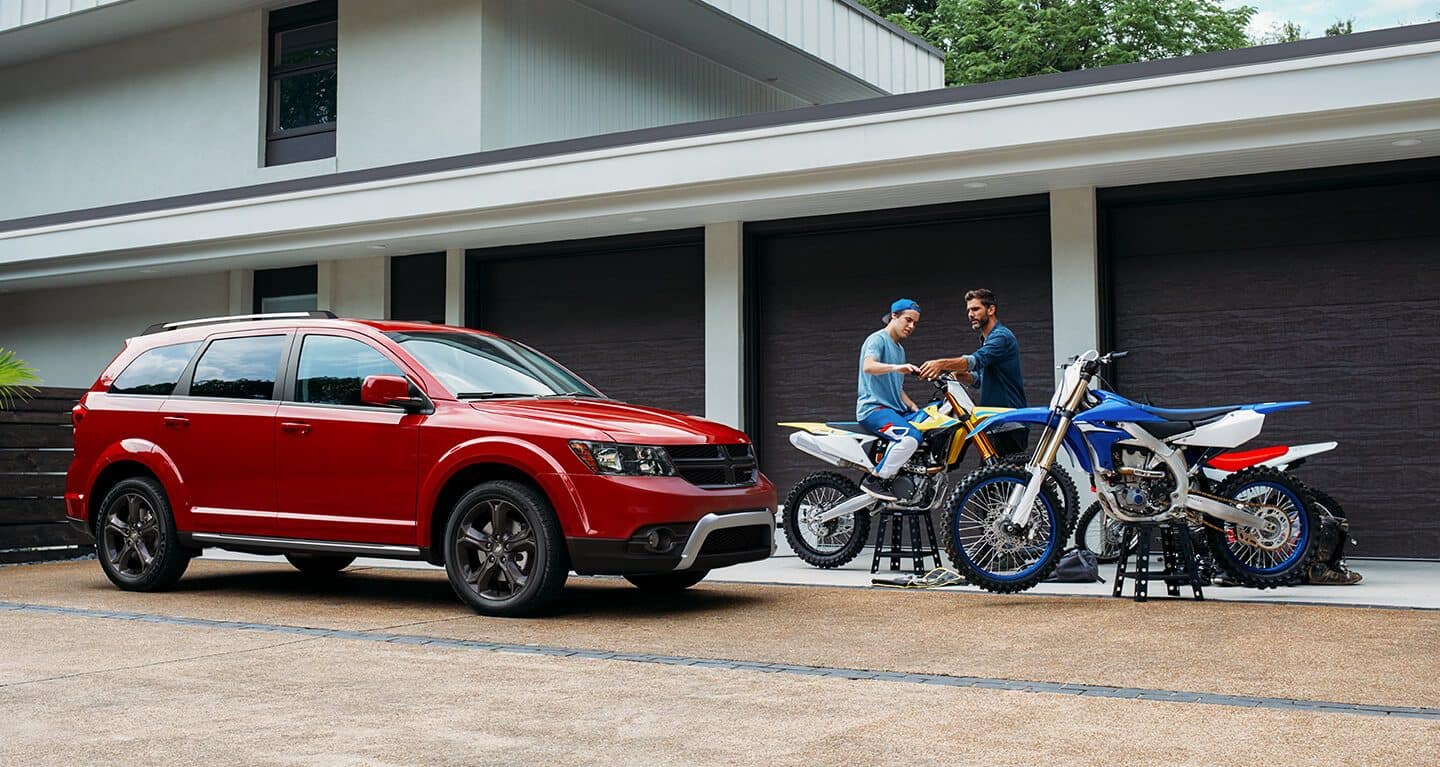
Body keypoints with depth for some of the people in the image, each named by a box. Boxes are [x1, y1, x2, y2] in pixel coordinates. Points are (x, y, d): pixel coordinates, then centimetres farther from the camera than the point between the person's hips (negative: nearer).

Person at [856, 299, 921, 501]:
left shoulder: (899, 349, 25)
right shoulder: (877, 339, -4)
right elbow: (868, 366, -26)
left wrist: (914, 408, 16)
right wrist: (896, 367, -42)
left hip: (895, 409, 9)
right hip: (873, 408, -9)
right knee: (911, 437, -31)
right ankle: (875, 480, -22)